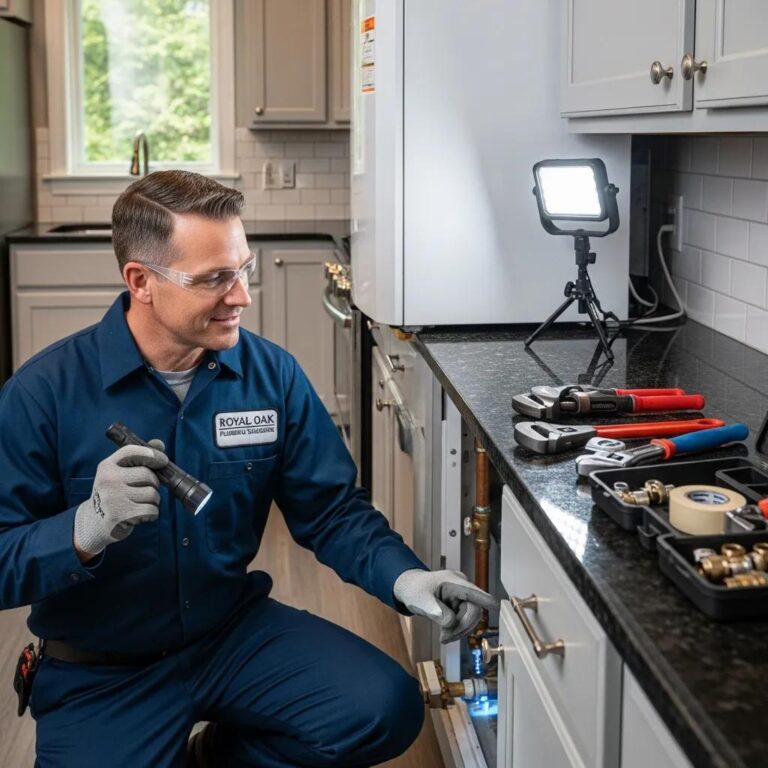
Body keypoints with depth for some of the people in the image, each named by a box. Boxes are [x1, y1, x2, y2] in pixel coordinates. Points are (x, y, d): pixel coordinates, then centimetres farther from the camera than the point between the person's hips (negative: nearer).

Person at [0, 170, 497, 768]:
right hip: (101, 673, -2)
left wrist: (404, 577, -18)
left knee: (387, 711, -15)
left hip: (238, 630, 3)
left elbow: (331, 510, 0)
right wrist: (87, 529, -35)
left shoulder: (272, 375, -5)